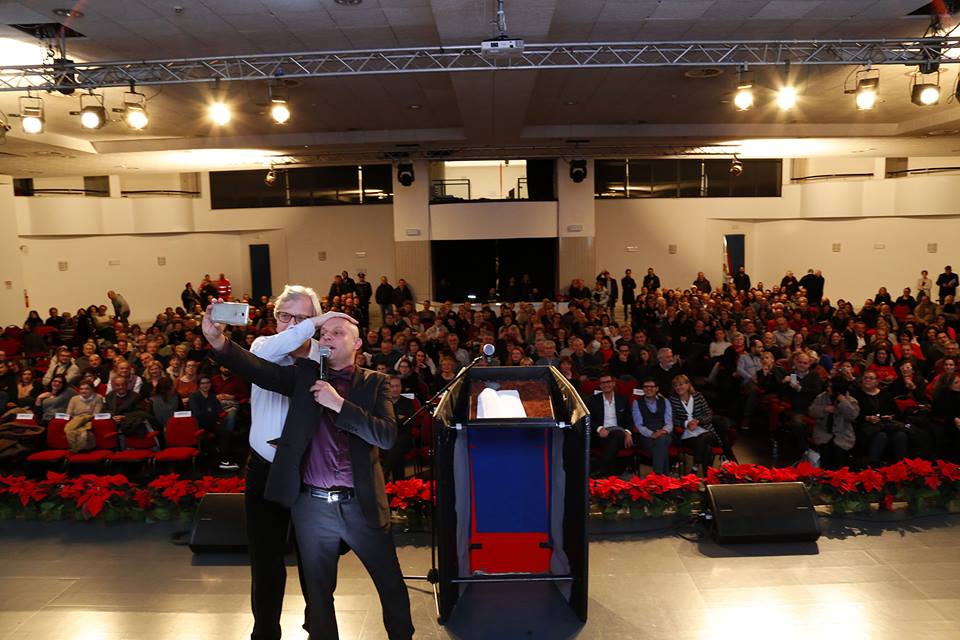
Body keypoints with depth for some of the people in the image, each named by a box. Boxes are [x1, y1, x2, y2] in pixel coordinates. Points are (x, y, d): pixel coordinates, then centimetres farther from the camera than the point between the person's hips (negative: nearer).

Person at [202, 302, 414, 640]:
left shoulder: (375, 383, -1)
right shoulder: (305, 374, 3)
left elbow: (387, 436, -14)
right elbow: (261, 370, -15)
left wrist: (339, 403, -21)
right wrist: (218, 341, -31)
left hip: (361, 504, -1)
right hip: (312, 504, 1)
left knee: (391, 583, 13)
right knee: (318, 590, 17)